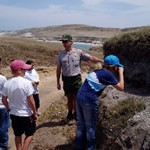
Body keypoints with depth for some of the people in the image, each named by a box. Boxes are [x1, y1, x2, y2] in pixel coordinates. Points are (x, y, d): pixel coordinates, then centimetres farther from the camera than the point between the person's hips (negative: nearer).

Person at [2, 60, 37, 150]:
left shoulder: (7, 83, -6)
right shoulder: (26, 83, -21)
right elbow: (31, 101, -18)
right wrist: (35, 113, -6)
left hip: (14, 114, 5)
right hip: (26, 114, -5)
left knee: (18, 135, 22)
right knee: (30, 134, 16)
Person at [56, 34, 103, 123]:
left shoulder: (78, 52, -5)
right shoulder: (61, 54, 3)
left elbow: (91, 58, -8)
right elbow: (58, 69, 8)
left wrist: (103, 61, -18)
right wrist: (58, 82, 8)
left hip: (76, 78, -2)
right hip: (66, 79, 3)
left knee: (76, 98, 3)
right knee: (69, 98, 13)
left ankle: (76, 114, 20)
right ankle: (70, 114, 30)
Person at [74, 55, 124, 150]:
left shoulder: (98, 71, 16)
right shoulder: (108, 74, -7)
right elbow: (121, 88, -2)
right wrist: (121, 72, 6)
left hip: (80, 96, 8)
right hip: (89, 100, -8)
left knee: (81, 124, 20)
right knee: (90, 126, 10)